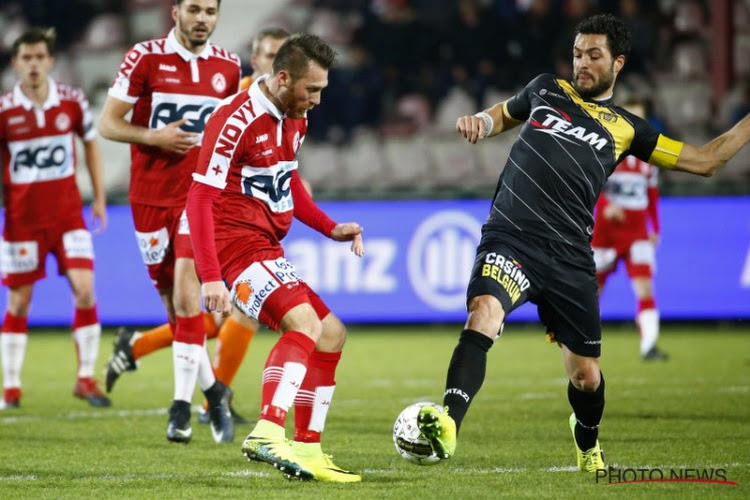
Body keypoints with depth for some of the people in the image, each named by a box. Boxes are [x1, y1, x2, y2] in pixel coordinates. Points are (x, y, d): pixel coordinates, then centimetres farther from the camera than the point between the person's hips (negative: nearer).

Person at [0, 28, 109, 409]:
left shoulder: (73, 102, -2)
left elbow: (91, 145, 13)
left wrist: (99, 198, 10)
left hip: (68, 213, 1)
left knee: (85, 289, -11)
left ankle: (86, 378, 0)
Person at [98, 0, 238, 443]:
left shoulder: (228, 67, 5)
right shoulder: (145, 58, -3)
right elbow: (108, 123, -2)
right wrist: (154, 136, -17)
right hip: (151, 195, 0)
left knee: (186, 289, -17)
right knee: (175, 305, 6)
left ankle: (182, 405, -13)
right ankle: (213, 390, 25)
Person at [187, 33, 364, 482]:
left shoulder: (295, 119, 10)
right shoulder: (236, 121, -19)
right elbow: (200, 200, -21)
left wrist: (331, 228, 11)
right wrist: (211, 277, -27)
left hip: (269, 251, 10)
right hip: (237, 247, -10)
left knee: (332, 334, 12)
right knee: (305, 323, -28)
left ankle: (307, 450, 13)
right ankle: (268, 434, -38)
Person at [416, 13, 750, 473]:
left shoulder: (626, 129, 13)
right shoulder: (546, 91, 16)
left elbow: (704, 160, 16)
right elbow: (504, 115, 35)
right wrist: (479, 123, 13)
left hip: (569, 258, 1)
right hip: (510, 240, -1)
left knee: (586, 374, 8)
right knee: (484, 313, -33)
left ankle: (587, 441, 42)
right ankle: (447, 425, -44)